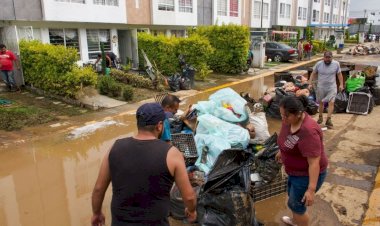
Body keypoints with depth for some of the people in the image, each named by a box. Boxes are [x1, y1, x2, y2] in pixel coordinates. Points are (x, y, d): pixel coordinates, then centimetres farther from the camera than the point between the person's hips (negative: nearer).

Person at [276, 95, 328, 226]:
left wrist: (311, 189, -30)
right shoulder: (289, 120, -8)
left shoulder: (308, 131, -34)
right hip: (296, 171, 9)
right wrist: (281, 151, 27)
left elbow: (314, 162, -31)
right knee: (292, 196, 27)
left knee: (296, 204, 9)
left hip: (308, 175, -9)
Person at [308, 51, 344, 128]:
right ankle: (320, 117, 31)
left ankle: (328, 119, -8)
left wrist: (341, 84, 0)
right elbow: (313, 74, 2)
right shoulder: (318, 64, -4)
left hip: (332, 87, -1)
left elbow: (339, 74, 4)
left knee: (331, 102, -11)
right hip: (321, 87, 1)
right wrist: (310, 83, -4)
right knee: (321, 102, 12)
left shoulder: (336, 64, -3)